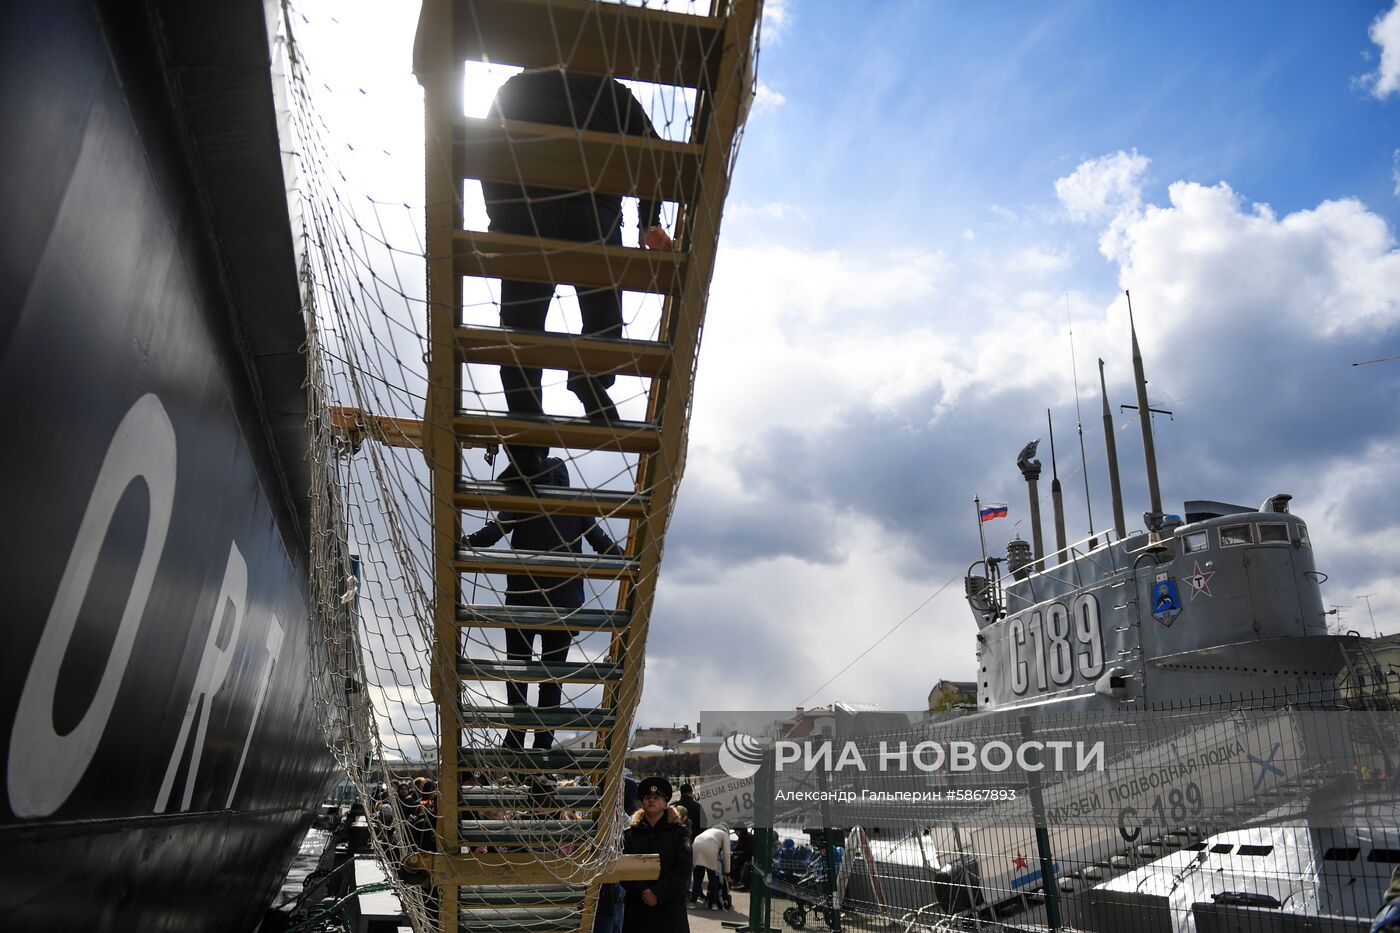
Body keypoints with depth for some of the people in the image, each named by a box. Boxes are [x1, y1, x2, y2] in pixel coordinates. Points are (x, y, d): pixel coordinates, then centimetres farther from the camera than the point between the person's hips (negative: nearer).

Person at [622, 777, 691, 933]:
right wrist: (642, 892, -14)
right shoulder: (630, 833, 7)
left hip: (670, 905, -1)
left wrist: (658, 893, -11)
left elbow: (684, 869, -3)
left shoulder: (679, 832, 5)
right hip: (637, 906, 1)